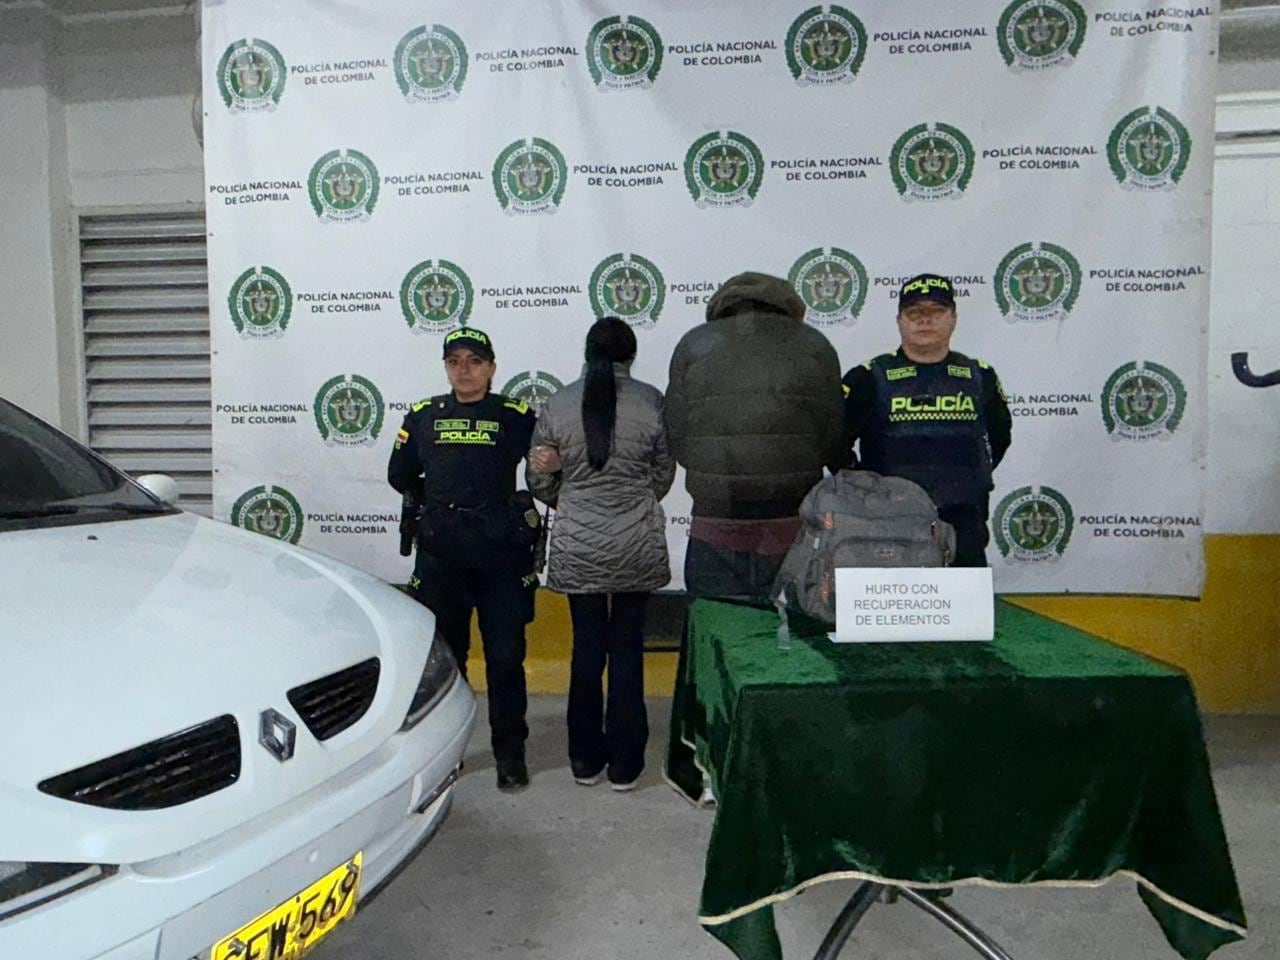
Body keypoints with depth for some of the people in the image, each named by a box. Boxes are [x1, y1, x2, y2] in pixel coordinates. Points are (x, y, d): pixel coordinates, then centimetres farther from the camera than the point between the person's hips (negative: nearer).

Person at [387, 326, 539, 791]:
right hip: (440, 555, 3)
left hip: (503, 553, -2)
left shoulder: (516, 416, 0)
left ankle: (510, 753, 18)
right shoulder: (423, 416, 8)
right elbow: (400, 476, 17)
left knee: (505, 656, 3)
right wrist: (441, 502, 12)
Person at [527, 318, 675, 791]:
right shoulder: (652, 401, -5)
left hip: (577, 547, 1)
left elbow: (539, 481, 3)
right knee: (628, 646, 10)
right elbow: (663, 475, 4)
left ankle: (586, 760, 24)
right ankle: (625, 763, 19)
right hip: (637, 546, -1)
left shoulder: (556, 405, -2)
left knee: (587, 646, 13)